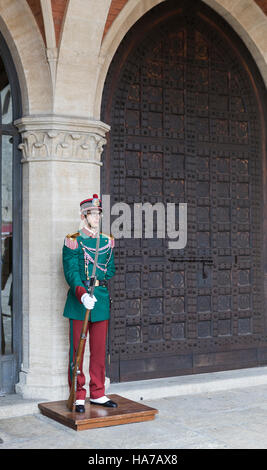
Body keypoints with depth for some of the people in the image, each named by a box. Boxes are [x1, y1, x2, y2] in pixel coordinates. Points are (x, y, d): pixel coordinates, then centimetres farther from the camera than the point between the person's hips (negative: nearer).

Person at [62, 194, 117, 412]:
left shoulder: (107, 242, 12)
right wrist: (82, 294, -28)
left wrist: (102, 289, 2)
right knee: (77, 350, 1)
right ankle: (78, 396, 9)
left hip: (102, 301, 5)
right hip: (79, 301, -5)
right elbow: (71, 272, -13)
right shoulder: (73, 241, -4)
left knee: (99, 350, 10)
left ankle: (98, 394, 21)